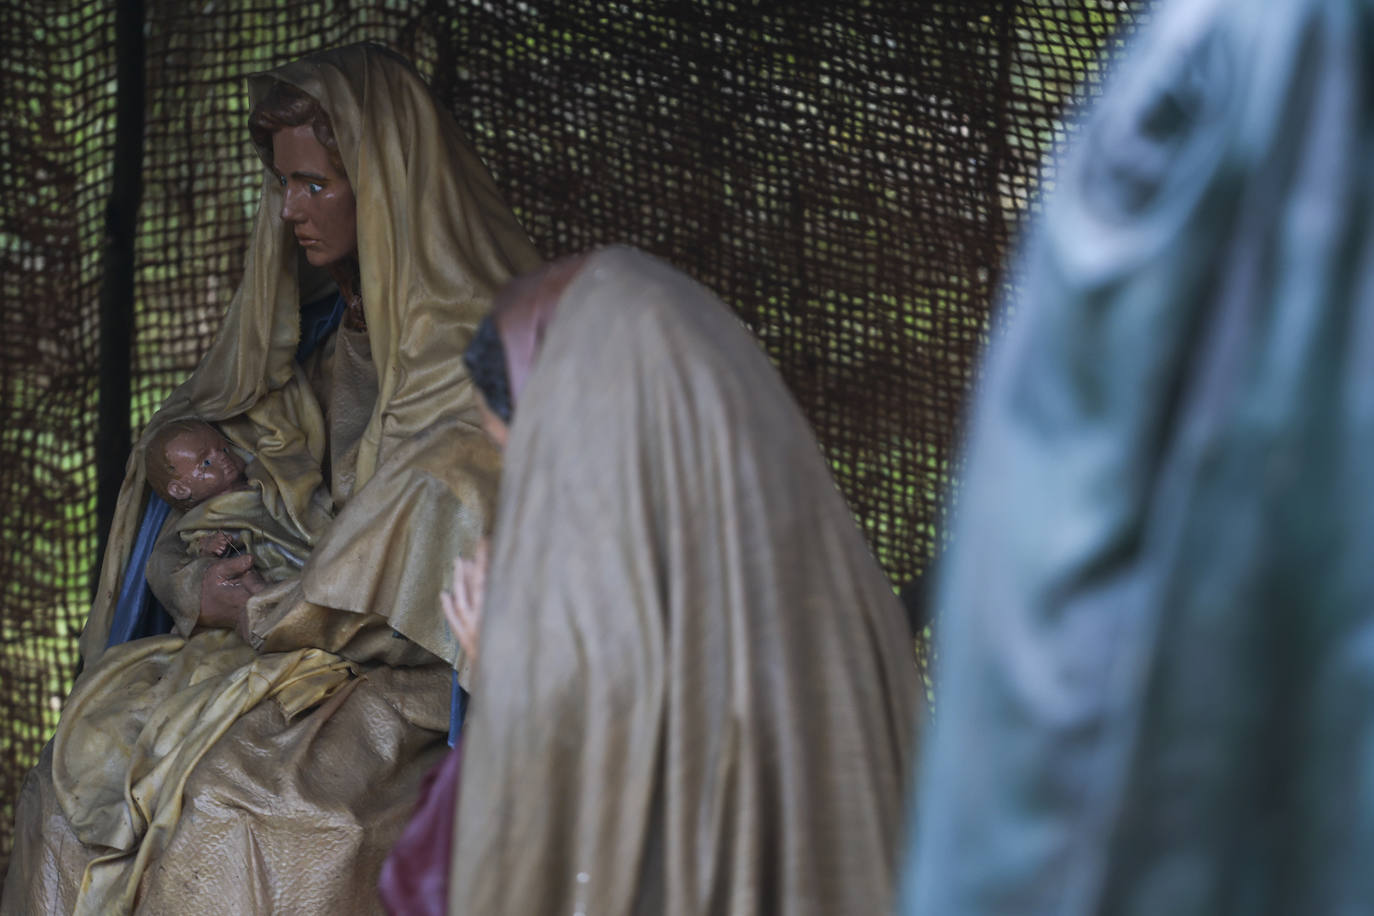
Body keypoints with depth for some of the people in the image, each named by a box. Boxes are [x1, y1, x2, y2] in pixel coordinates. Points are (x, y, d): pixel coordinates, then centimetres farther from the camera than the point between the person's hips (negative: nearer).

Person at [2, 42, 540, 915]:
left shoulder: (469, 347, -12)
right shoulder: (319, 336, 12)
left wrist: (258, 613, -9)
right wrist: (195, 585, -4)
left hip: (425, 675, -7)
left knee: (228, 802, -29)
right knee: (83, 772, -10)